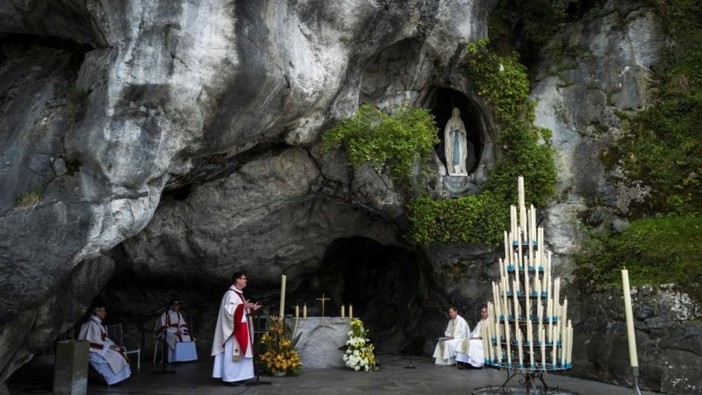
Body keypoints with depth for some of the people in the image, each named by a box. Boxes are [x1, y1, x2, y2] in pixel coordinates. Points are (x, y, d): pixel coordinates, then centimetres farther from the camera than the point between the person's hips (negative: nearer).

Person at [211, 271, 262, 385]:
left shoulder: (238, 293, 16)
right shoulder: (231, 294, -14)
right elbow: (229, 309, -24)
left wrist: (251, 308, 13)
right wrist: (244, 306, -26)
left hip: (240, 329, 10)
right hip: (234, 329, -10)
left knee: (238, 352, 11)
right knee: (232, 353, -7)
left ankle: (235, 376, 16)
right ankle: (228, 378, -3)